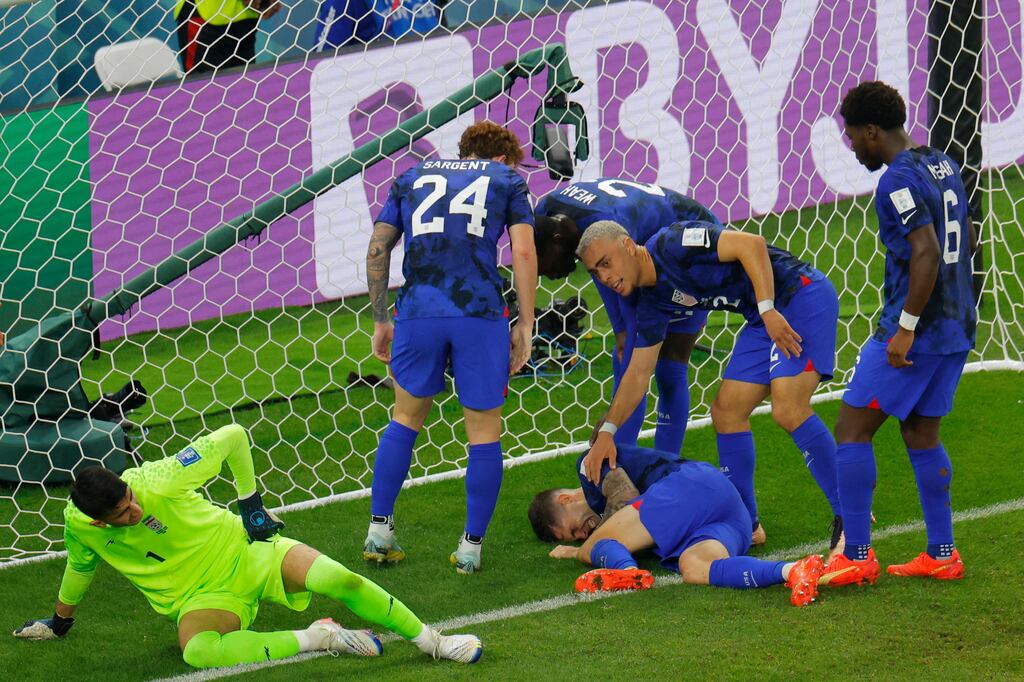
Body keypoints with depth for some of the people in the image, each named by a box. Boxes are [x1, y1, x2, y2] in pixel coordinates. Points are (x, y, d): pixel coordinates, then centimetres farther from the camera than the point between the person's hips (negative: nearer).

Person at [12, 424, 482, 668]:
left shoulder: (161, 481, -25)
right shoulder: (79, 525, -15)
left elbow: (233, 437, -12)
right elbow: (79, 568, 11)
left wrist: (250, 502, -7)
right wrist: (61, 620, 25)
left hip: (245, 551, -1)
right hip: (201, 598, 1)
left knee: (337, 578, -26)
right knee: (197, 651, -36)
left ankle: (430, 640, -7)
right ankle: (319, 638, -22)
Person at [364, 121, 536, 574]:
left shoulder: (413, 177, 24)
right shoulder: (506, 179, 17)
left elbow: (377, 251, 17)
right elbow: (523, 253, 4)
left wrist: (381, 320, 23)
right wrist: (525, 325, 6)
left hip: (417, 312, 3)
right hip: (480, 314, -2)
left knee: (406, 418, 21)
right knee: (484, 433, 10)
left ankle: (379, 532, 17)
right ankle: (471, 548, 11)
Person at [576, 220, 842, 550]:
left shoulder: (671, 244, -16)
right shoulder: (652, 303, 10)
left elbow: (751, 244, -22)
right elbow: (638, 373, 13)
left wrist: (768, 310, -27)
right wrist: (607, 432, 5)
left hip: (803, 295, -10)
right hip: (764, 319, 10)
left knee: (788, 409, -21)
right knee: (726, 411, 7)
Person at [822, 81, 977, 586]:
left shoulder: (898, 180, -16)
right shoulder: (944, 166, 12)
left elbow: (926, 252, -26)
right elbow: (966, 241, 22)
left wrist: (905, 327, -22)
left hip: (915, 332, -9)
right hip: (956, 327, 9)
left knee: (852, 429, -3)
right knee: (921, 433, 17)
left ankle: (857, 557, -5)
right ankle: (942, 554, 17)